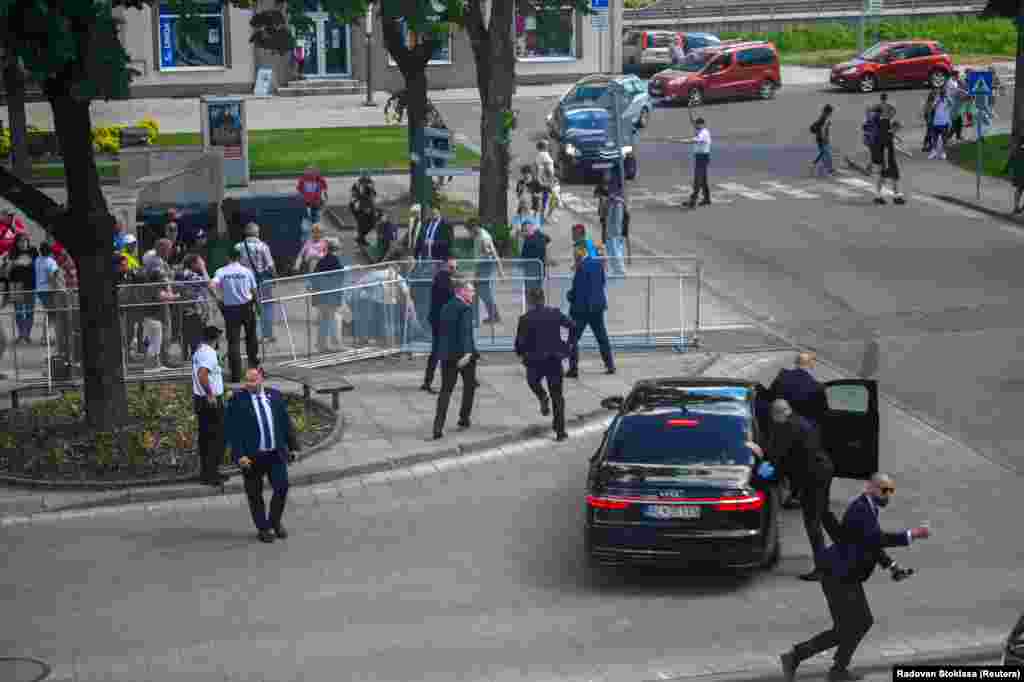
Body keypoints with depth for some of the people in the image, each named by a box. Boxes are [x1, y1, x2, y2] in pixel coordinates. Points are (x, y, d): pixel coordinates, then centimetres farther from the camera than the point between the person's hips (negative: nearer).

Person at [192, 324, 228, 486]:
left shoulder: (198, 351, 11)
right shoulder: (209, 353, -17)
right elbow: (202, 374, -30)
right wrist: (210, 395, -24)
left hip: (200, 400, 9)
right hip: (212, 401, -9)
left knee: (204, 437, 14)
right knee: (217, 438, -4)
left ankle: (205, 472, 19)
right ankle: (211, 474, -6)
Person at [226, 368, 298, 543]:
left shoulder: (275, 396, 5)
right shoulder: (237, 400, -7)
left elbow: (285, 423, 11)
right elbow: (232, 430, -9)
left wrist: (293, 446, 12)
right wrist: (239, 455, -16)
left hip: (276, 454, 3)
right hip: (252, 456, -2)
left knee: (282, 488, -2)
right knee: (255, 494, 6)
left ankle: (275, 522, 21)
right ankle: (262, 528, 22)